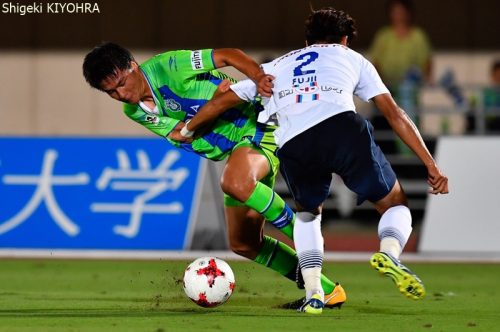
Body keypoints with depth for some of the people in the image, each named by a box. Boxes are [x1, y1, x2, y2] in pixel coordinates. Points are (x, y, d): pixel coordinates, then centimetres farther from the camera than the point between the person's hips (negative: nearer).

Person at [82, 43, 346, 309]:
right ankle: (325, 290, 13)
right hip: (235, 148, 9)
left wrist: (259, 77, -32)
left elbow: (227, 56, -16)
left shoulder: (166, 67, -17)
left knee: (234, 183, -39)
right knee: (242, 243, 4)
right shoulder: (135, 112, 3)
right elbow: (185, 133, -6)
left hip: (257, 127, -8)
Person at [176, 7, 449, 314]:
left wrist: (187, 130, 58)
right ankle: (390, 253, -17)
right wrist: (431, 164, 24)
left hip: (294, 147, 2)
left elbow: (220, 102, 41)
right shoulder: (351, 57, 31)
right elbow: (394, 114, 25)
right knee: (395, 205, 17)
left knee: (308, 213, 31)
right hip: (343, 127, -2)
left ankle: (313, 292, 12)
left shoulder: (277, 66, 36)